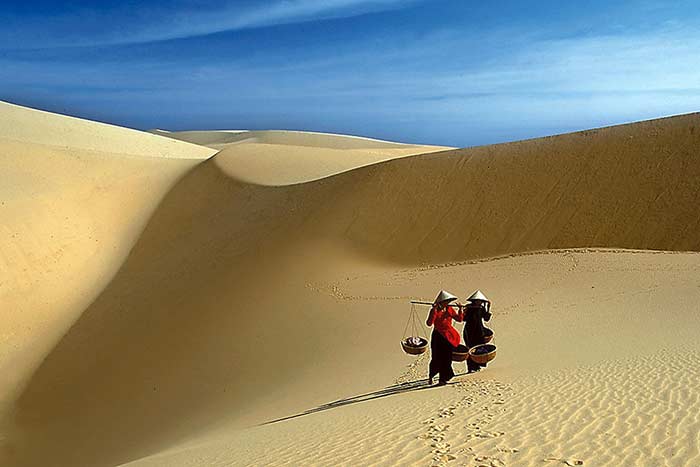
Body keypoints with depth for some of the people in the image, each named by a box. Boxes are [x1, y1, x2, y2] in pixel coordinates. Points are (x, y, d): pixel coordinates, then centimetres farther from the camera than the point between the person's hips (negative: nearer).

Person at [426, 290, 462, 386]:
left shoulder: (450, 309, 5)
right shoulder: (435, 311, -11)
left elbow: (459, 319, 10)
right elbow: (429, 323, -23)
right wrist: (433, 311, -30)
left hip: (448, 336, 5)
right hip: (438, 336, -5)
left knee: (447, 358, 5)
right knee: (437, 358, -1)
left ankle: (443, 379, 15)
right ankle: (431, 375, 24)